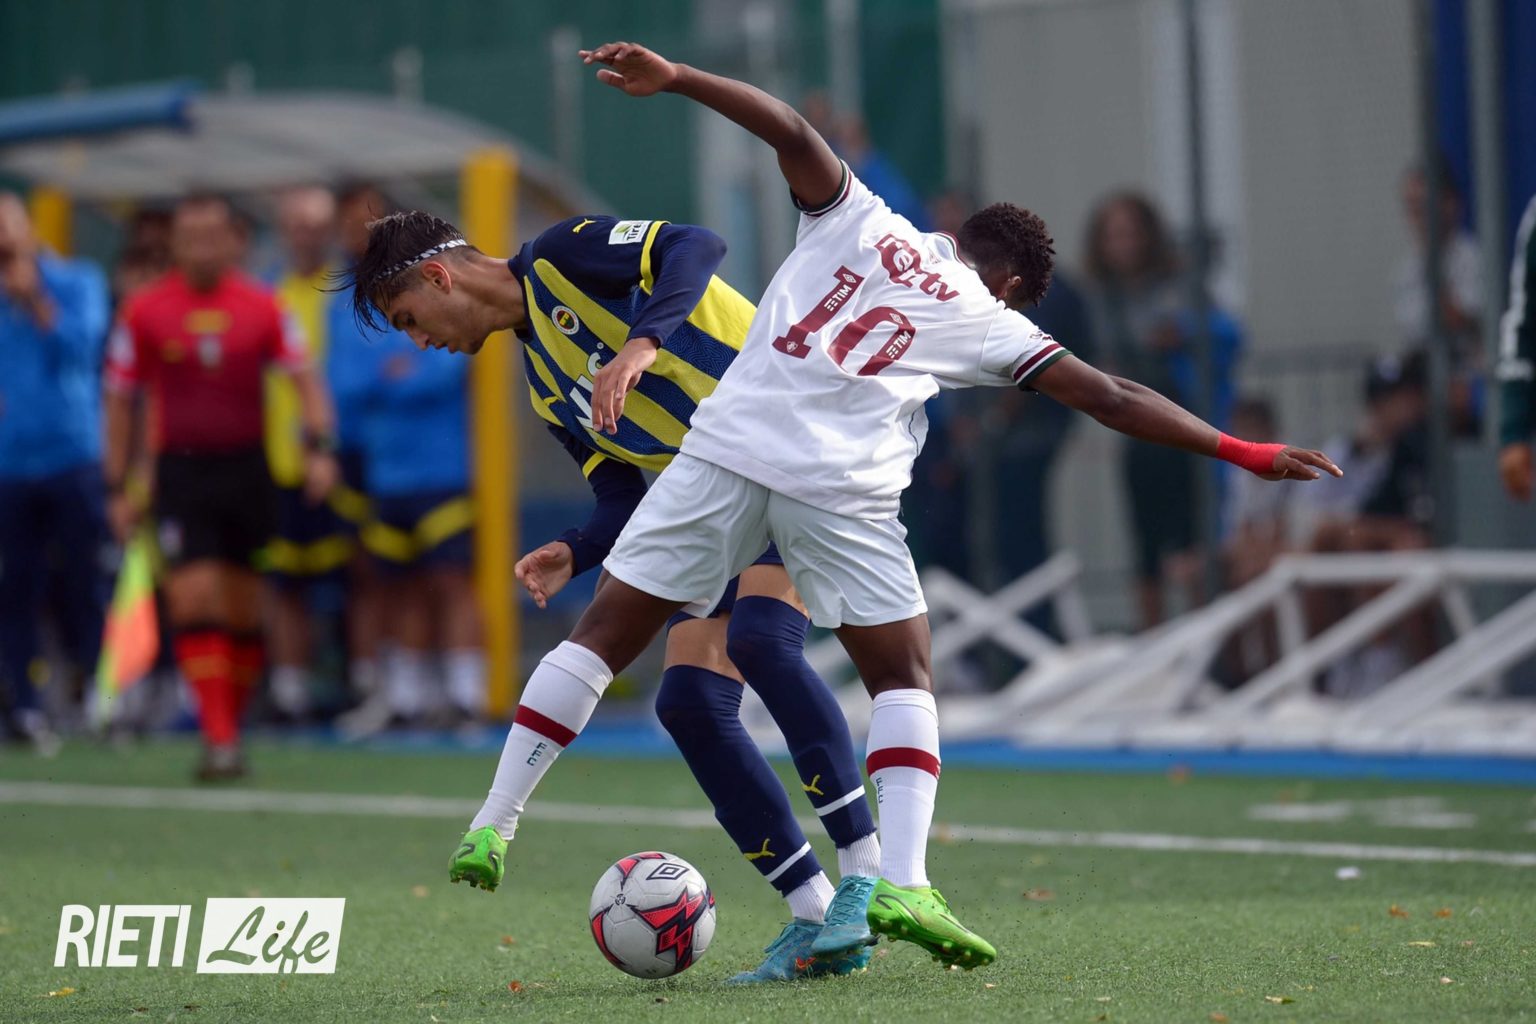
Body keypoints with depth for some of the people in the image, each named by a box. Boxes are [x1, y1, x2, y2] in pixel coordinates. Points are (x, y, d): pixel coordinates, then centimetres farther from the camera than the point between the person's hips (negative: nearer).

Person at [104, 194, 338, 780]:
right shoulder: (144, 313, 0)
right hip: (181, 470, -2)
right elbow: (119, 403, 6)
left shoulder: (262, 308, 3)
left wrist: (318, 447, -11)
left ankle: (230, 727, 21)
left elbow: (304, 379, 5)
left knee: (244, 612, 6)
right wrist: (117, 489, 2)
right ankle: (219, 740, -18)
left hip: (246, 468, 2)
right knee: (194, 602, -15)